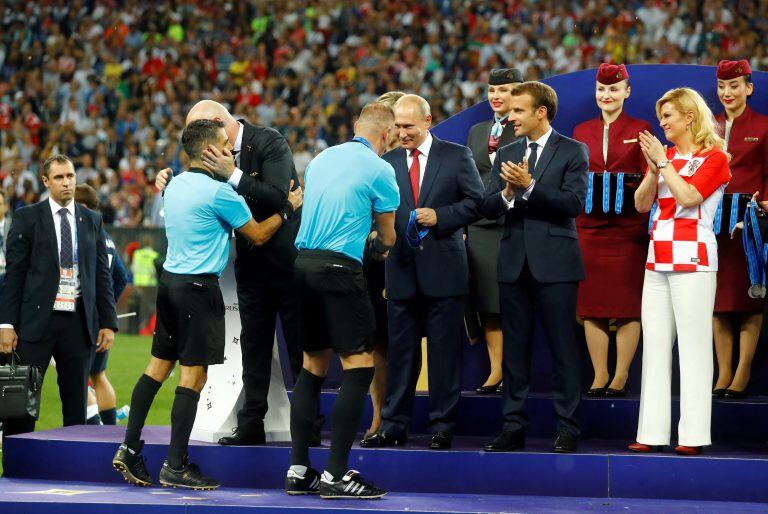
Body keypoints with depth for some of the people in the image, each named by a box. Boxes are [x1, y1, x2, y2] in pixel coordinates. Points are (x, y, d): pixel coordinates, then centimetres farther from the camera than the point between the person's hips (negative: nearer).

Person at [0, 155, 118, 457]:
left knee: (76, 404, 6)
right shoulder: (27, 218, 3)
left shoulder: (92, 221, 12)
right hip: (37, 320, -3)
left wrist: (108, 322, 5)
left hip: (78, 322, 3)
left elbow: (102, 274, 12)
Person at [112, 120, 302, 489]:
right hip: (198, 288, -8)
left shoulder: (175, 185, 10)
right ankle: (175, 466, -4)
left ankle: (129, 450, 11)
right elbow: (258, 235, -4)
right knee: (193, 375, -4)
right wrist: (288, 208, 10)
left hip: (170, 279, 8)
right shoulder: (218, 192, -14)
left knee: (158, 365, 12)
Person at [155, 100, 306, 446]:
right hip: (252, 261, 7)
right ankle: (251, 425, 12)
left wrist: (233, 174, -30)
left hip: (287, 258, -7)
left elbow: (278, 197, -26)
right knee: (254, 347, 8)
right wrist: (168, 183, -9)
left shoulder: (269, 143, -16)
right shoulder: (218, 155, 3)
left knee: (300, 347, 0)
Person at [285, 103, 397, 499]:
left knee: (313, 366, 13)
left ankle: (298, 470, 12)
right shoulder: (379, 169, -4)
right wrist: (382, 249, 30)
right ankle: (335, 474, -10)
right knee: (358, 366, -4)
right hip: (339, 266, -7)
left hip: (303, 262, 8)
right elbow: (387, 235, 8)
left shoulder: (321, 159, 14)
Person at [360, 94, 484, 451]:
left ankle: (442, 427, 7)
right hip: (401, 271, 2)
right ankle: (393, 426, 11)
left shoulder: (457, 156, 3)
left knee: (444, 352, 1)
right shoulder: (387, 162, 10)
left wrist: (440, 216, -12)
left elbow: (477, 202, 0)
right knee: (400, 352, 6)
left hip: (443, 270, -2)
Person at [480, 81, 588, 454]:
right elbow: (488, 208, 7)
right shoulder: (506, 155, 13)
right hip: (514, 264, 5)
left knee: (563, 348, -2)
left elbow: (574, 203, -13)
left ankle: (567, 428, 3)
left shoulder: (573, 152, -1)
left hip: (555, 264, -5)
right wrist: (507, 193, -14)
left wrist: (529, 186, -19)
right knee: (514, 349, 7)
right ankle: (514, 426, 13)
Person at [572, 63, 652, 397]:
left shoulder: (640, 130, 3)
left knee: (628, 305, -2)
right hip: (589, 227, 3)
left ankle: (621, 376, 3)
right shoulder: (582, 131, 13)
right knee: (591, 304, 2)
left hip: (628, 228, -3)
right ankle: (599, 375, 8)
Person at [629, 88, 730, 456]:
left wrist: (663, 162, -9)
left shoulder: (714, 158, -1)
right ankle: (652, 432, 4)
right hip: (658, 259, 7)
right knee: (654, 345, 3)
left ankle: (693, 435, -7)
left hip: (692, 259, -7)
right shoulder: (664, 155, 16)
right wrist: (653, 168, -4)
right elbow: (642, 204, 9)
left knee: (693, 345, -7)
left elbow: (688, 196, -16)